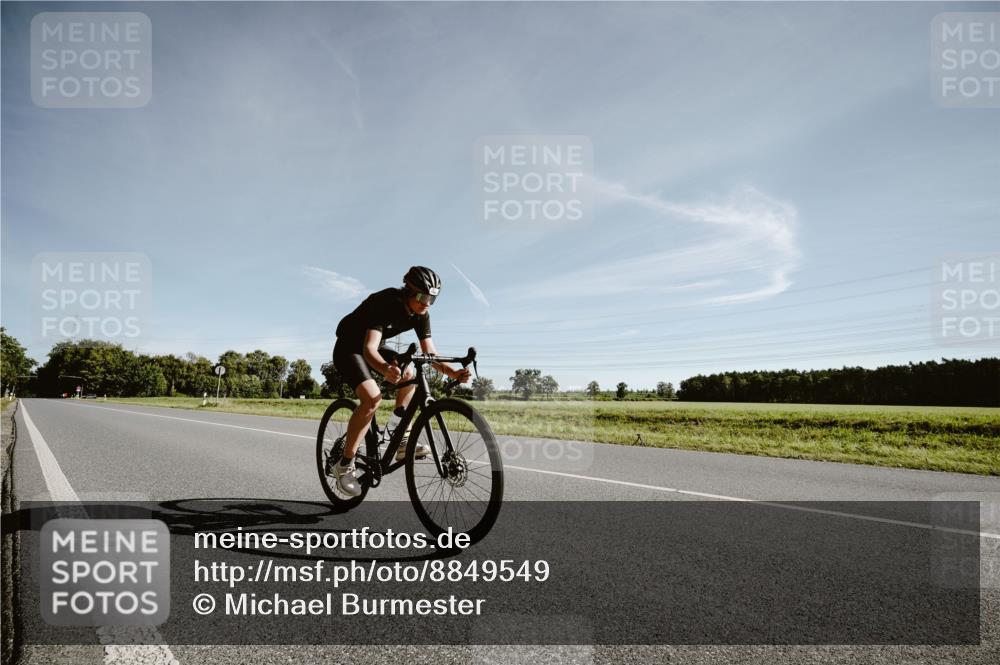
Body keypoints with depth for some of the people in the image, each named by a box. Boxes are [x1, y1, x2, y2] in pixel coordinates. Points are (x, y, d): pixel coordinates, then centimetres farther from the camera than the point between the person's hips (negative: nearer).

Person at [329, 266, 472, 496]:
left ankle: (401, 441, -6)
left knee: (408, 374, -13)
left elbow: (430, 354, -13)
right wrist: (386, 369, -62)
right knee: (372, 398, -26)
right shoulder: (386, 302, -32)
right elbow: (369, 348, -41)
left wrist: (452, 372, -33)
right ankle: (345, 464, -15)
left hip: (374, 349, 8)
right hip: (349, 348, -7)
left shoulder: (421, 315, -11)